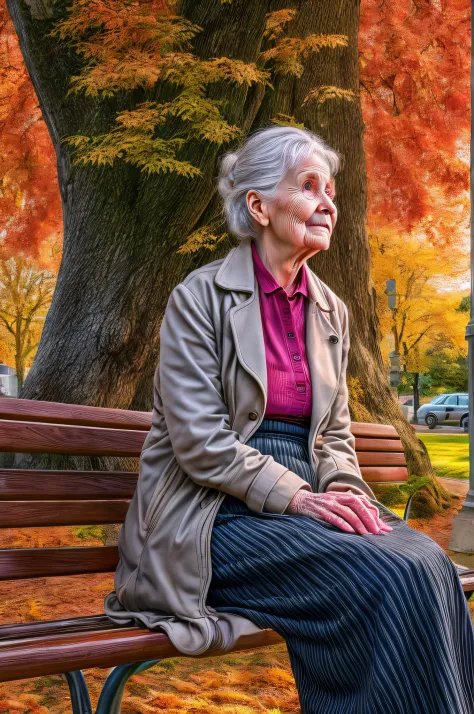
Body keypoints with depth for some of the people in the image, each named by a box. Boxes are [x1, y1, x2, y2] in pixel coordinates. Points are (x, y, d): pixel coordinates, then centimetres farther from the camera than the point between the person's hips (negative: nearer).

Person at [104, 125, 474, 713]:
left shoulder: (331, 311, 13)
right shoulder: (201, 296, -7)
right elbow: (198, 440, -14)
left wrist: (344, 489, -5)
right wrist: (299, 496, -20)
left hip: (303, 497, 6)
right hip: (215, 514, -6)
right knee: (396, 577, -26)